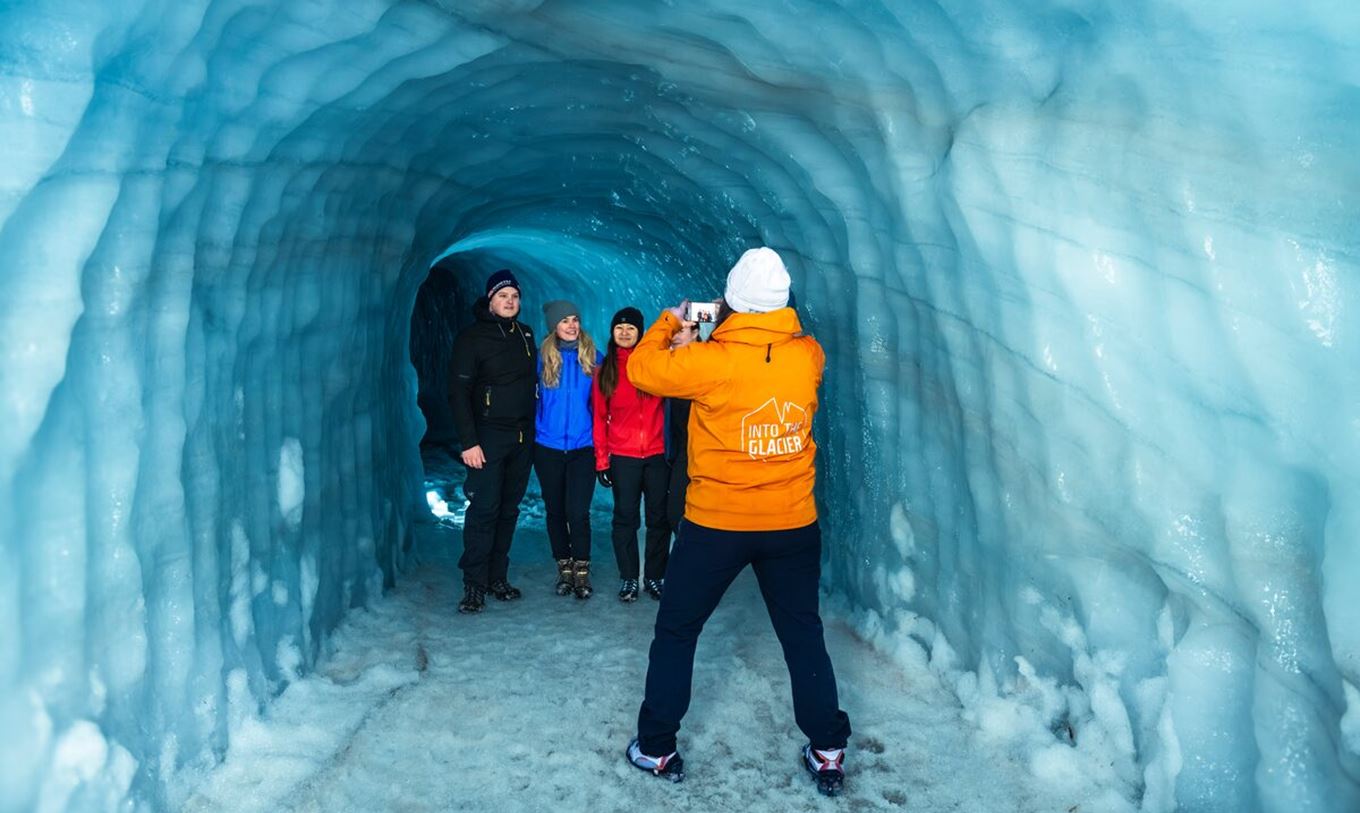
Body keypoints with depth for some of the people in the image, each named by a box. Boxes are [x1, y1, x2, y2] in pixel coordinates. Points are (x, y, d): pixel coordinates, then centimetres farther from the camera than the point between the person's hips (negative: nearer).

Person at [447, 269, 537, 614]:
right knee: (484, 509, -7)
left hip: (522, 437, 5)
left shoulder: (525, 335, 11)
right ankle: (474, 584, -1)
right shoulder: (472, 337, -6)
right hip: (489, 437, -5)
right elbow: (458, 392, -11)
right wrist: (468, 442, -17)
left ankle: (498, 577, 17)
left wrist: (532, 429, 10)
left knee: (509, 510, 8)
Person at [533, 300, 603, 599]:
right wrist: (533, 432, 2)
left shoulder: (593, 357, 1)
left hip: (583, 445, -1)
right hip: (548, 446, 1)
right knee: (555, 510, 10)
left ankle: (582, 572, 8)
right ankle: (564, 569, 24)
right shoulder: (542, 357, 0)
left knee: (578, 511, -8)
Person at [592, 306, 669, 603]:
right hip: (623, 456, 0)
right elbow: (600, 418, 5)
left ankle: (655, 576, 18)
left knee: (659, 517, 5)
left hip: (657, 454, 0)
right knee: (625, 518, 5)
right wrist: (601, 461, 1)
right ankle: (628, 578, 16)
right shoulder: (605, 369, 6)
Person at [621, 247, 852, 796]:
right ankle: (827, 752, 23)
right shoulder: (808, 355, -5)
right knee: (803, 636, 17)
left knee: (675, 633, 14)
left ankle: (656, 749, 23)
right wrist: (755, 326, 17)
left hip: (716, 524, -3)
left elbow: (642, 368, -3)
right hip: (793, 524, 3)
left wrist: (669, 321, 12)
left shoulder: (710, 361, -17)